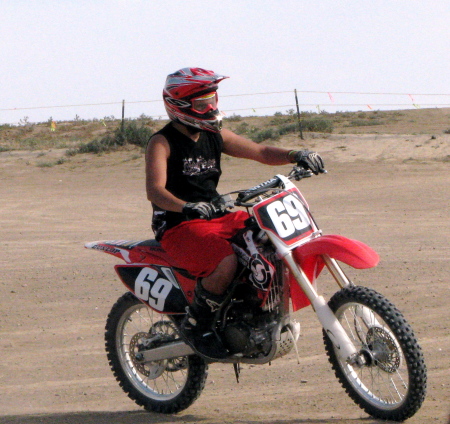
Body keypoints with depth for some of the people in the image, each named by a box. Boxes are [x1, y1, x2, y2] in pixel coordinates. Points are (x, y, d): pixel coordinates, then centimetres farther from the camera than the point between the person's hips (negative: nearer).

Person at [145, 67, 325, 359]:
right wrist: (187, 207, -41)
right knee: (226, 263, -35)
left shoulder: (215, 137, 14)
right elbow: (155, 190, -22)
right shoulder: (162, 143, -8)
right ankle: (195, 325, -13)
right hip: (179, 226, -8)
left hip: (217, 217, 8)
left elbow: (260, 152, 15)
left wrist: (295, 156, -5)